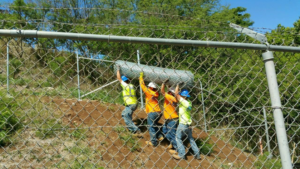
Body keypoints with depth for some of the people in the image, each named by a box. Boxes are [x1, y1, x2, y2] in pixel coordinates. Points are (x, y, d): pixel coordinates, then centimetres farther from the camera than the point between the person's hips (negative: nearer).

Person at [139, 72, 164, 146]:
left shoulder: (148, 92, -8)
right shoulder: (156, 93, 10)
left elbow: (142, 85, -3)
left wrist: (141, 76, 8)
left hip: (152, 112, -7)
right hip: (158, 112, 7)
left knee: (151, 127, 1)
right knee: (154, 125, 25)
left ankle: (153, 141, -1)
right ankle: (160, 136, 15)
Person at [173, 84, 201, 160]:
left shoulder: (184, 102, -17)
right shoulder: (188, 102, 8)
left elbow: (176, 94, -15)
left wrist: (177, 86, -2)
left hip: (183, 124, -9)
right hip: (188, 124, 9)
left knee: (178, 137, 1)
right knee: (191, 139, 16)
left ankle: (181, 154, -3)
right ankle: (197, 154, 17)